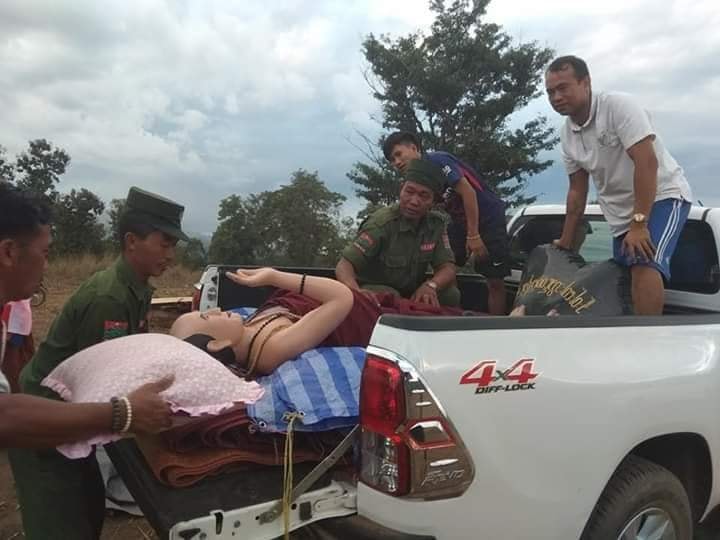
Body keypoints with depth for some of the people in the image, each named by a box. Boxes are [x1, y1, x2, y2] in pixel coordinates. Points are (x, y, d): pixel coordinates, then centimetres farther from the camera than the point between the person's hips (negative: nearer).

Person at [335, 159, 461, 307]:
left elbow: (448, 268, -7)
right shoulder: (381, 223, -24)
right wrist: (357, 294, -53)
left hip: (412, 291, 5)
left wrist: (430, 285, -31)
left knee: (450, 294, -19)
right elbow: (344, 265, -31)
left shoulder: (436, 223, -7)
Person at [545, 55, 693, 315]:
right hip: (621, 215, 7)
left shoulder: (618, 106, -17)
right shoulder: (567, 134, 3)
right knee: (625, 277, 4)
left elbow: (647, 163, -25)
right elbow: (577, 190, 11)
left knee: (644, 267, -27)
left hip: (662, 197, -7)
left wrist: (639, 223, -29)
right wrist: (565, 242, 13)